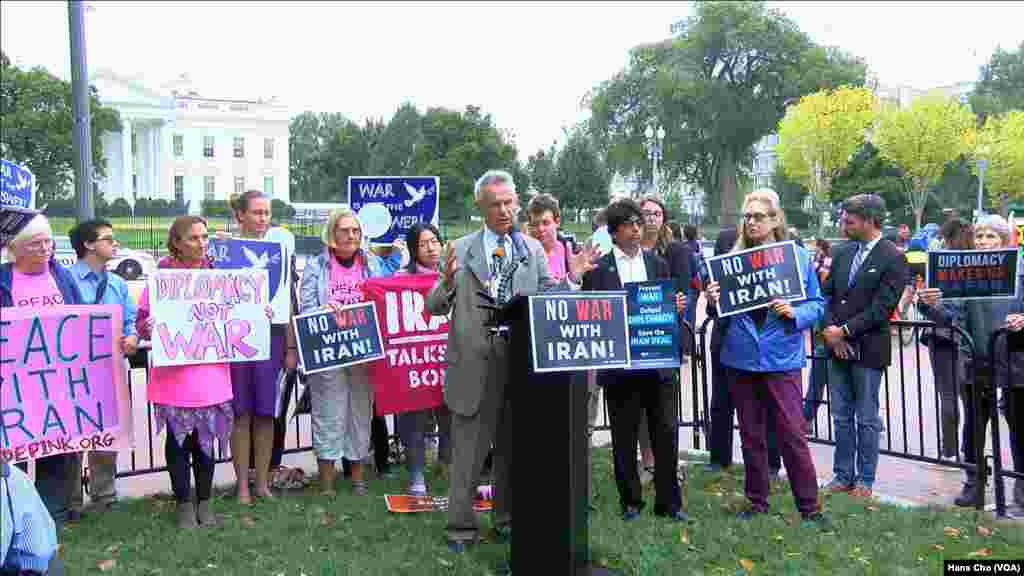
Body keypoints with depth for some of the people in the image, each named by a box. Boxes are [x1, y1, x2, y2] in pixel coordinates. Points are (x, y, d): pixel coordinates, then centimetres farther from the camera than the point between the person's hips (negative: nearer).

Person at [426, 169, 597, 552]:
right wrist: (447, 282, -22)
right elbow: (435, 309, -2)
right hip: (474, 364, -2)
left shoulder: (533, 249, 9)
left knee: (514, 447, 14)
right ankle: (461, 526, 16)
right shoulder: (460, 250, 1)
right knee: (468, 450, 5)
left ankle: (508, 519, 28)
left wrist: (571, 277, -6)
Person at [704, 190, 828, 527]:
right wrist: (713, 301, -12)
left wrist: (794, 313, -17)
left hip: (782, 358, -3)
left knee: (792, 434, -4)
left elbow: (817, 304, 2)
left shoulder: (798, 256, 0)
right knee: (751, 435, 12)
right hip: (742, 357, 3)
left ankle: (809, 507, 9)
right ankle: (757, 502, 24)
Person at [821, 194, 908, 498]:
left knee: (866, 419, 5)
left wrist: (845, 331, -15)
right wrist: (830, 330, -6)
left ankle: (864, 479, 15)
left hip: (868, 349, -6)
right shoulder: (842, 253, 9)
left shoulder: (893, 258, -10)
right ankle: (842, 475, 21)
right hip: (837, 346, 6)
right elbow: (827, 293, 9)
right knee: (841, 416, 12)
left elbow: (881, 308, -15)